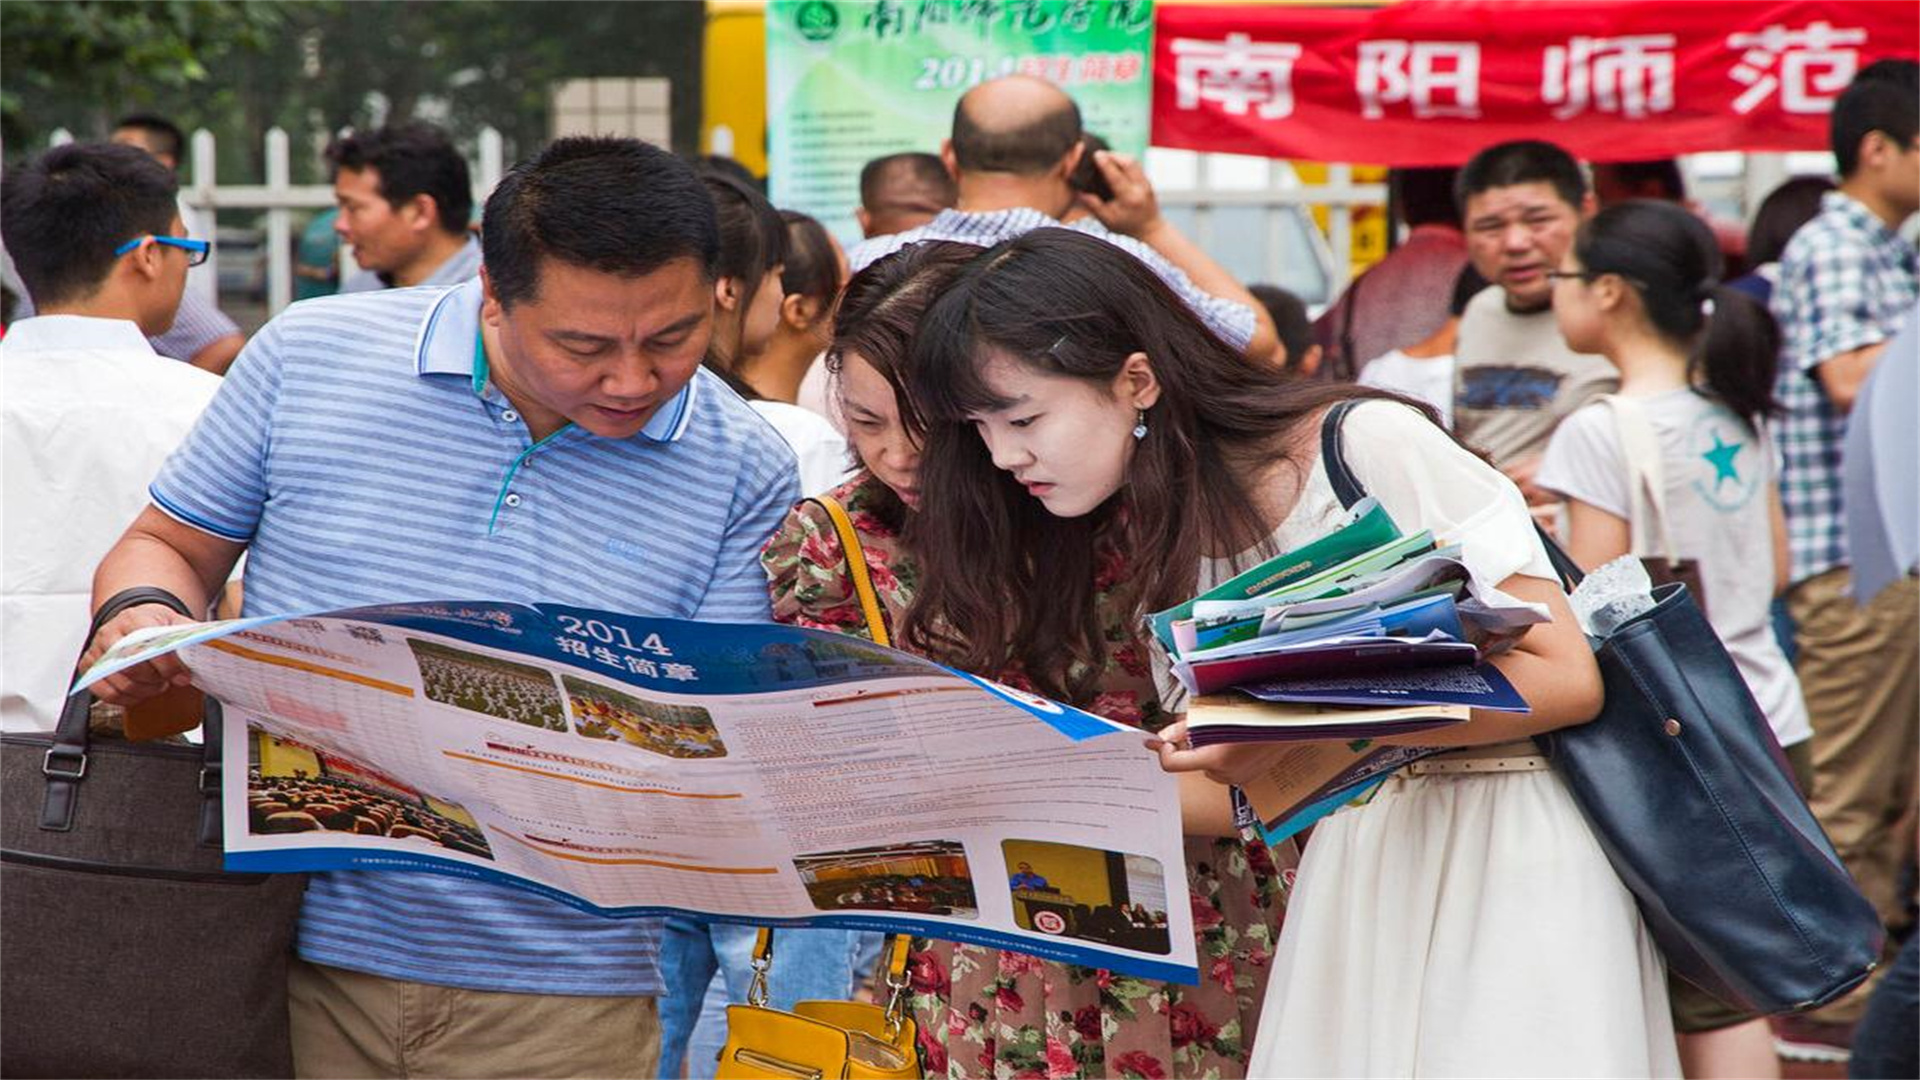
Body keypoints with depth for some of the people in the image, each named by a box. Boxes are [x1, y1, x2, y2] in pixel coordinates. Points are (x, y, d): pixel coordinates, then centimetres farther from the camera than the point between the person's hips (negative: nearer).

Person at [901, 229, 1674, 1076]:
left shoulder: (1368, 448, -14)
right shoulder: (1156, 550, 6)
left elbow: (1567, 679, -16)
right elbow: (1249, 791, 7)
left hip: (1508, 844, -6)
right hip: (1356, 870, 6)